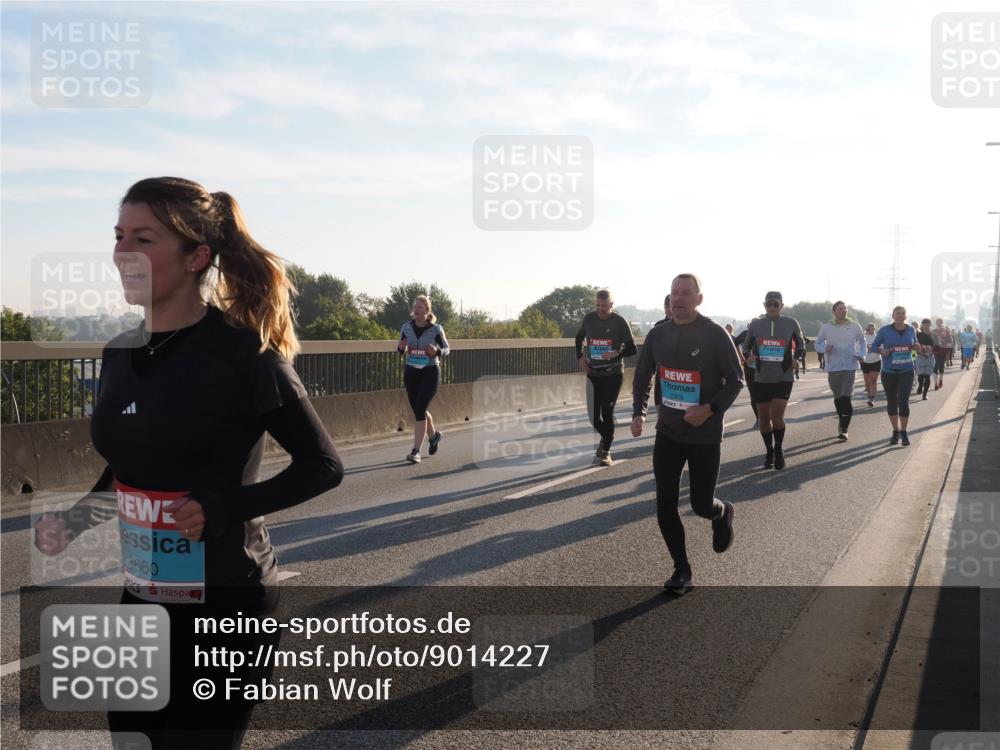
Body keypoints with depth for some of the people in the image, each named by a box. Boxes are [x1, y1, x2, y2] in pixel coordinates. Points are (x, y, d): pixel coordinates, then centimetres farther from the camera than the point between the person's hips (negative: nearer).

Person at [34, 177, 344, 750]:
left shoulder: (243, 353, -17)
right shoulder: (120, 353, 3)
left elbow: (324, 466, -12)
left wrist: (225, 508, -22)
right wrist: (76, 522, 0)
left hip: (225, 600, -6)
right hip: (143, 595, 7)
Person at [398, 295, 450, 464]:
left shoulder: (436, 329, -8)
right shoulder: (406, 328, 0)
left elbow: (447, 349, 2)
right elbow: (400, 350, 10)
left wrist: (437, 352, -19)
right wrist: (401, 348, -14)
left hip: (430, 373, -4)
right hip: (411, 372, 4)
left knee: (419, 409, -14)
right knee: (418, 410, 13)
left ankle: (416, 451, -11)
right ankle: (433, 435, 43)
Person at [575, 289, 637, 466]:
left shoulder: (620, 322, -10)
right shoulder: (589, 319, 0)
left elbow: (632, 348, -6)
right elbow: (579, 338, 19)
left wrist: (617, 353, -25)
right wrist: (580, 357, 5)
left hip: (613, 374, -3)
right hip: (593, 374, 3)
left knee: (607, 412, -6)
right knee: (594, 415, 4)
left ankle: (606, 452, 6)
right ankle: (606, 437, 35)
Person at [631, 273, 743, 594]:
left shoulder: (715, 334, -12)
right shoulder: (658, 335, 1)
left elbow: (736, 380, -7)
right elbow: (642, 378, 12)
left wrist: (710, 409, -21)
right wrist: (638, 413, -3)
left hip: (705, 436, -4)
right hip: (667, 434, 4)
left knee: (701, 505, 5)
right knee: (665, 505, -1)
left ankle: (723, 514, 43)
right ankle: (682, 571, 14)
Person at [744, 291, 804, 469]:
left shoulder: (791, 323, 0)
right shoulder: (755, 325, 4)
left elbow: (800, 344, 14)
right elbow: (747, 346, 16)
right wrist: (748, 356, -6)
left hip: (783, 378, -2)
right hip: (761, 379, 2)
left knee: (777, 416, -12)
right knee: (764, 417, 7)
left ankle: (779, 449, 12)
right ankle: (769, 451, 26)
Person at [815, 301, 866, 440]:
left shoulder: (854, 326, 2)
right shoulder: (826, 327, 1)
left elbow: (862, 341, 17)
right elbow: (817, 343, 10)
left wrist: (861, 355, 0)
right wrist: (825, 348, -12)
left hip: (850, 366, -2)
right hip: (833, 367, 2)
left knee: (846, 397, -12)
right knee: (837, 397, 11)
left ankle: (844, 430, -11)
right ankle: (841, 421, 33)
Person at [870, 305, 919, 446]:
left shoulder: (911, 330, 2)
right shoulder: (884, 330, -5)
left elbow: (915, 344, 18)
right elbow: (874, 346, 1)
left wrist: (915, 347, -6)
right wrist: (882, 351, -20)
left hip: (906, 371, 0)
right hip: (889, 372, 0)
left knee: (903, 402, -11)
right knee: (891, 402, 10)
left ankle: (903, 432, 5)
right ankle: (895, 432, 26)